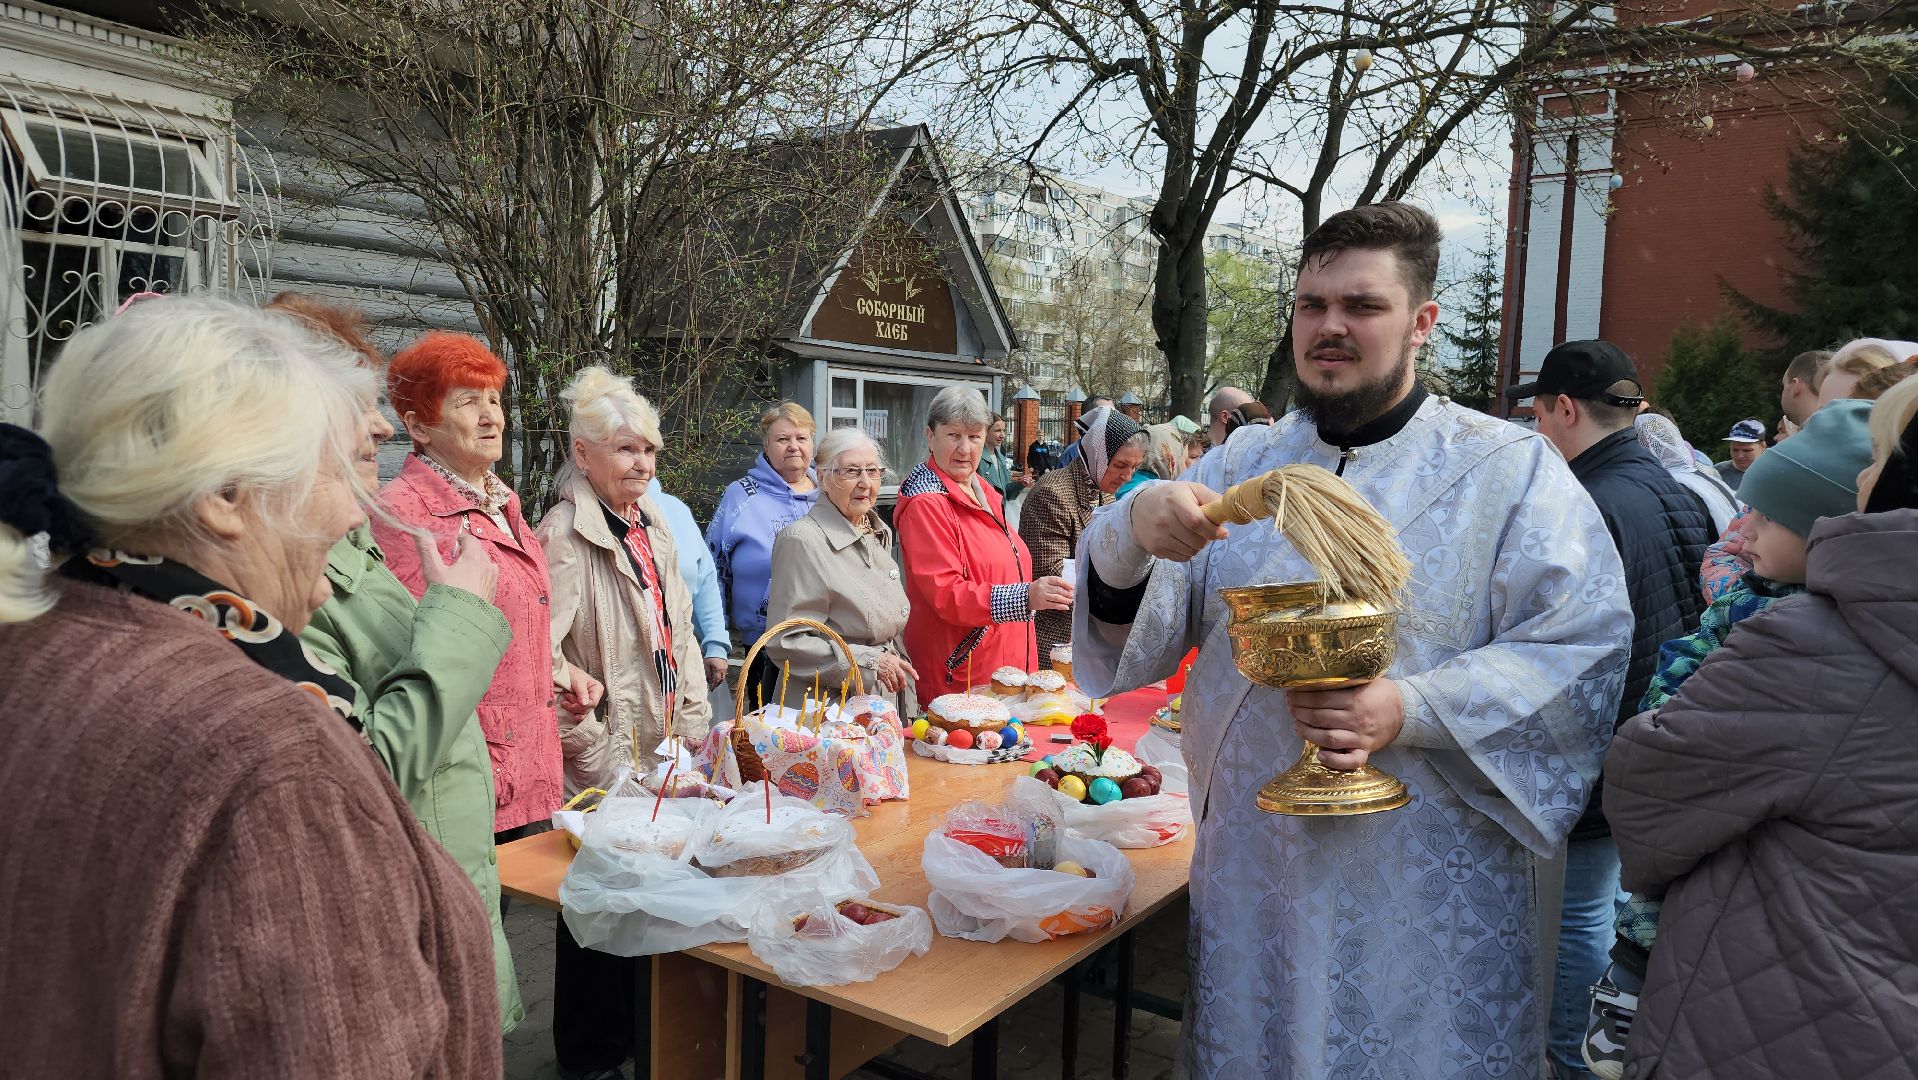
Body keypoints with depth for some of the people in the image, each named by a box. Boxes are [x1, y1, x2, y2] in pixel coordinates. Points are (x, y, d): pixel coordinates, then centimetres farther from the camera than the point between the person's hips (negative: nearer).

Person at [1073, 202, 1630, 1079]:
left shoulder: (1511, 470, -2)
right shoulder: (1241, 464, 7)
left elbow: (1580, 652, -10)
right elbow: (1137, 631, 0)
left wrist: (1414, 710, -24)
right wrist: (1131, 533, -22)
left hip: (1425, 893, -3)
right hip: (1250, 872, 3)